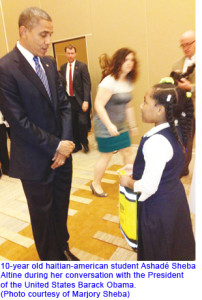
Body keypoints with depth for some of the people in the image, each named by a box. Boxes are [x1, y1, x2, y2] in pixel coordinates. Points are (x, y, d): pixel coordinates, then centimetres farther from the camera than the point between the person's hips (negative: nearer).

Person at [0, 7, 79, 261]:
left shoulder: (49, 63, 6)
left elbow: (63, 104, 5)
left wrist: (66, 142, -7)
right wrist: (56, 146, -15)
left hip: (61, 153, 6)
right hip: (35, 161, -6)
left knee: (61, 207, 20)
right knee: (42, 213, 14)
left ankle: (62, 248, 47)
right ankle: (51, 260, 39)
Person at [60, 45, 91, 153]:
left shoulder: (82, 66, -3)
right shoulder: (63, 68, 10)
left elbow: (87, 84, -9)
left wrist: (86, 101, -18)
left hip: (80, 100, -4)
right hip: (68, 100, 4)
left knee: (82, 123, -10)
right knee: (73, 124, 8)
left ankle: (84, 142, 17)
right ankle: (77, 145, 25)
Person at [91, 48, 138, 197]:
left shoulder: (129, 82, 8)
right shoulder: (109, 81, -17)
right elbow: (98, 105, -21)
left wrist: (132, 124, 18)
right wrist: (109, 125, -27)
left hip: (121, 126, 7)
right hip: (105, 126, -7)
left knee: (128, 152, 8)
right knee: (106, 156, 2)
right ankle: (96, 184, 23)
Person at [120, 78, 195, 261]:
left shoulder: (156, 142, -31)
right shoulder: (177, 130, -3)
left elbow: (148, 187, -28)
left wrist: (128, 182, -10)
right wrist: (136, 168, 8)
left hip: (157, 207, -8)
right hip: (175, 198, 9)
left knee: (157, 254, 16)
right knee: (177, 249, 27)